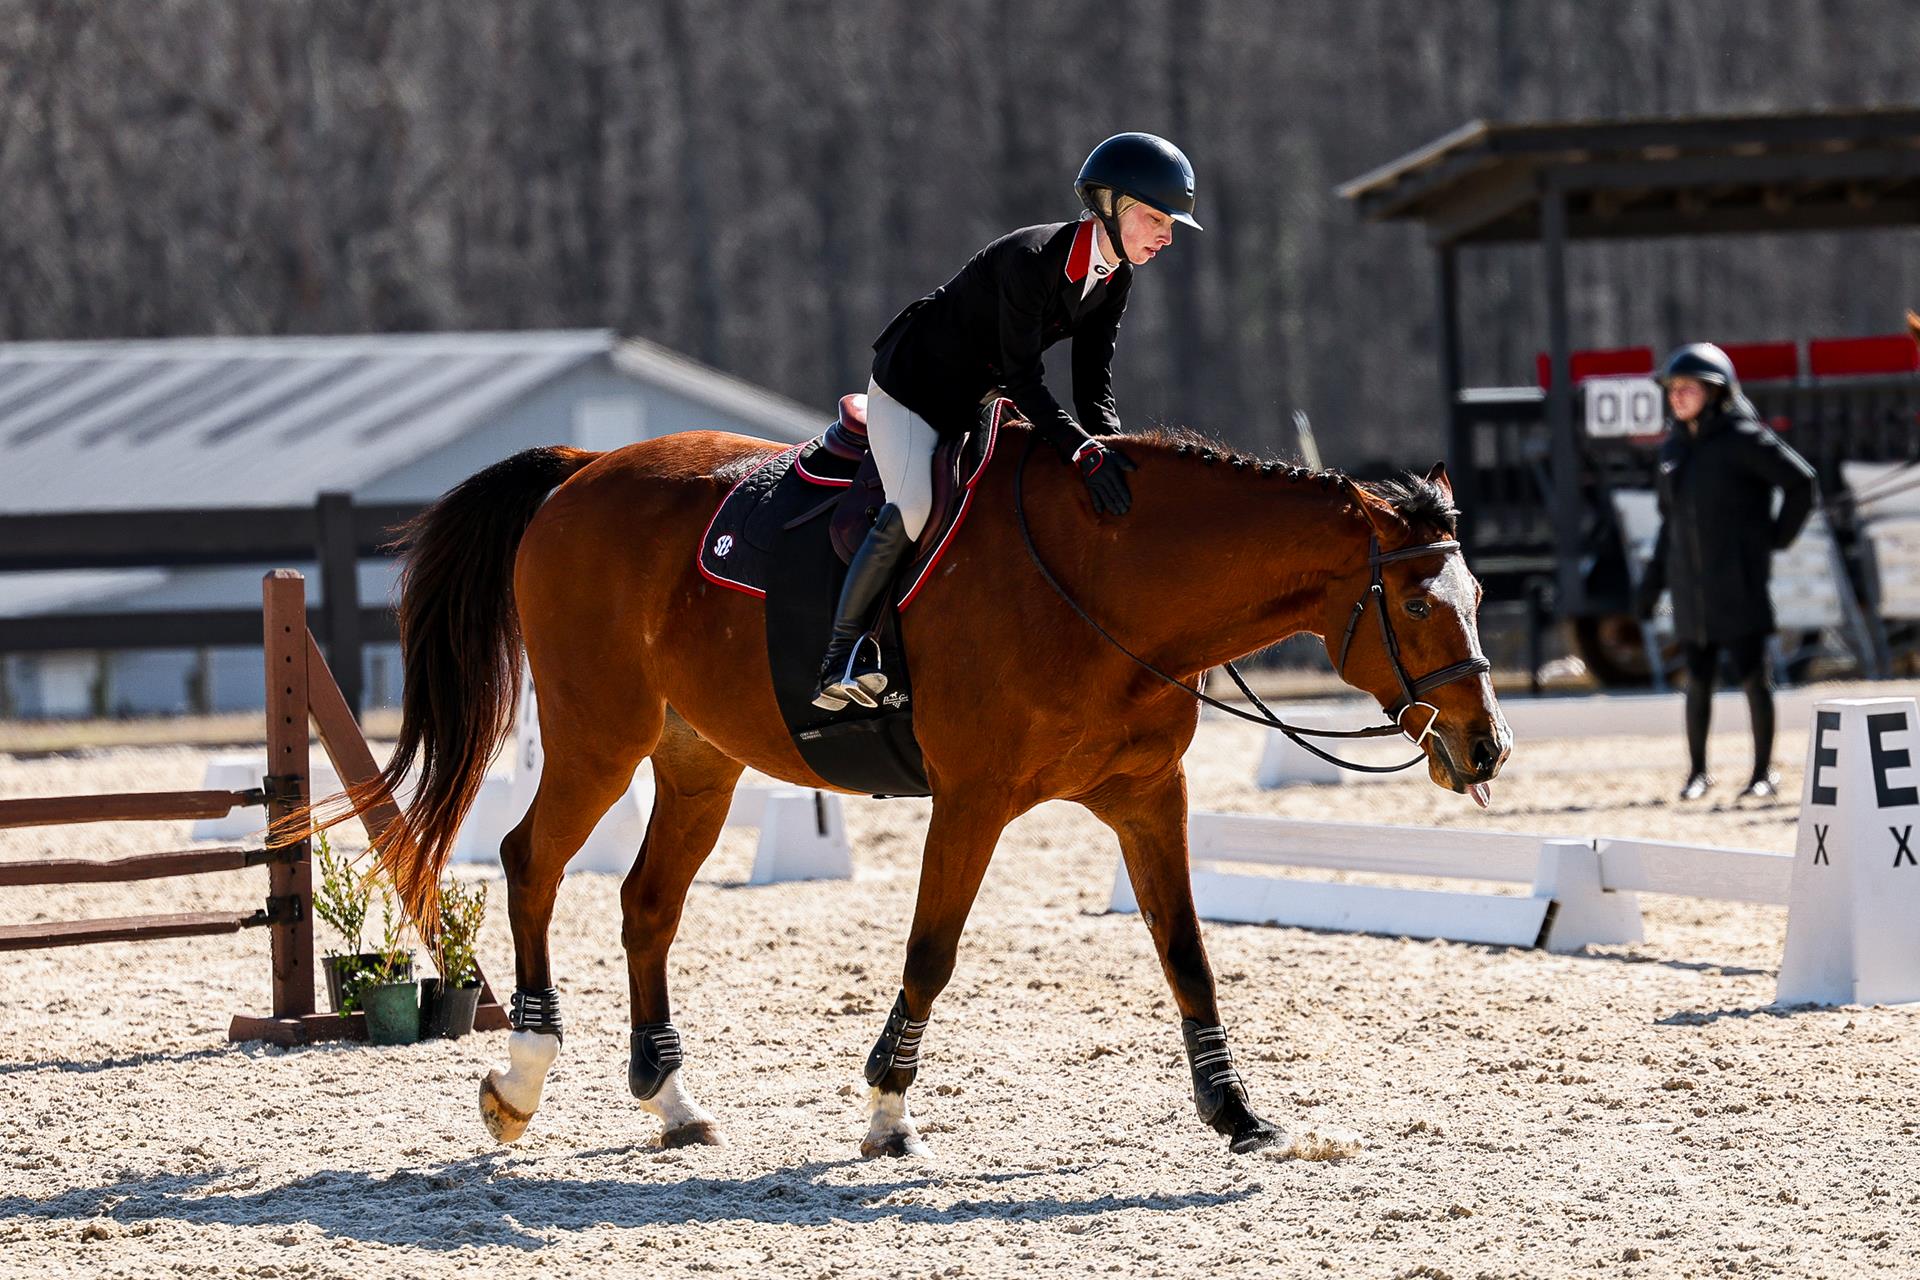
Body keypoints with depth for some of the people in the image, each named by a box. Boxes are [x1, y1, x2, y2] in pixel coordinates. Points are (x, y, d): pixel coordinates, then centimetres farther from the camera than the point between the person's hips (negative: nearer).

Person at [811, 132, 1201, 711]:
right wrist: (1085, 451, -40)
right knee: (912, 511, -26)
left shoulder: (1114, 280, -4)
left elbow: (1094, 385, -3)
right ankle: (841, 656, -19)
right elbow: (1023, 378, -31)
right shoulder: (1031, 257, -30)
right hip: (912, 384, -9)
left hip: (980, 398, 9)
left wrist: (1113, 453, -21)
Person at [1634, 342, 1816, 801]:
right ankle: (1697, 771, 16)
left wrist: (1777, 539, -6)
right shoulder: (1674, 447, 11)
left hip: (1740, 582, -6)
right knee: (1698, 677, 8)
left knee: (1751, 673, -3)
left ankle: (1764, 771, 4)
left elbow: (1800, 481, -9)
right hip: (1690, 586, 6)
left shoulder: (1743, 438, -9)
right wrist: (1652, 584, 14)